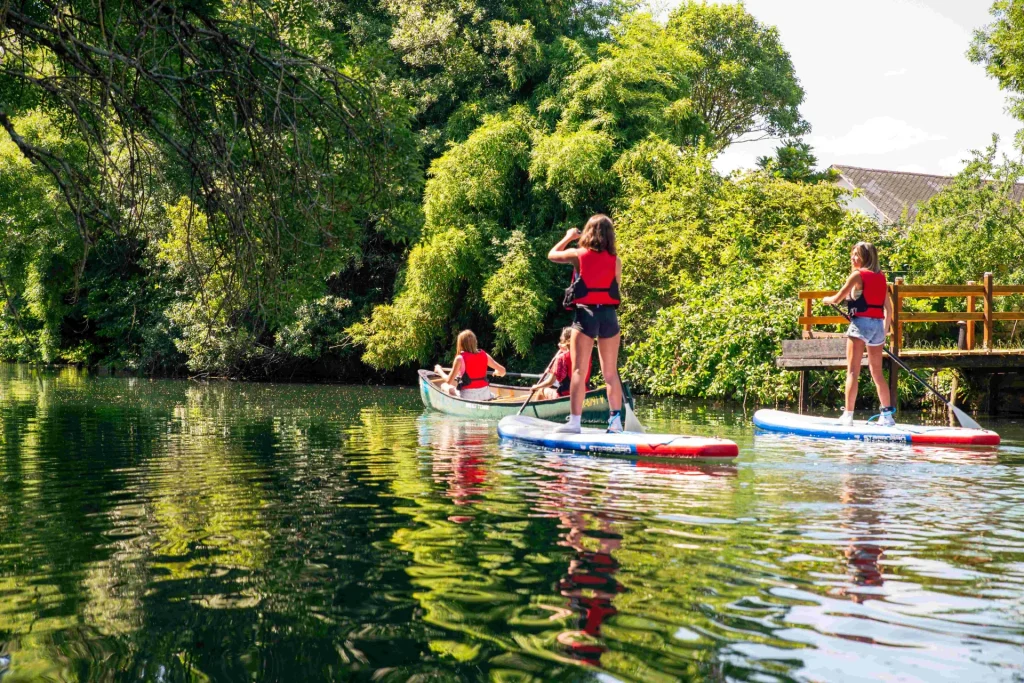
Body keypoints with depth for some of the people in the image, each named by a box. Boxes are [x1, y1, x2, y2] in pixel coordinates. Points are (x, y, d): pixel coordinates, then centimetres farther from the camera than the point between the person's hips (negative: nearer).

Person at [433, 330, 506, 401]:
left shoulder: (460, 358, -13)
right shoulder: (484, 355, -1)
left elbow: (449, 381, -12)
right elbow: (502, 370, -1)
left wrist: (439, 370, 5)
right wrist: (497, 373, 22)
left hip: (467, 396, -4)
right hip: (485, 395, 4)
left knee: (444, 386, 20)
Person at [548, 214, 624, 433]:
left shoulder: (578, 254, -2)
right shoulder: (615, 260, 2)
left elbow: (552, 255, 16)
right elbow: (617, 286, 13)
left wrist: (568, 237, 29)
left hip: (585, 314, -2)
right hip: (609, 315, 2)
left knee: (579, 371, -2)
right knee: (611, 373, 9)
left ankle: (574, 421, -6)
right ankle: (616, 420, 11)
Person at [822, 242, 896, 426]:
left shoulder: (857, 275, -4)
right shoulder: (881, 276, 14)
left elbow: (837, 298, -2)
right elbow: (888, 308, 16)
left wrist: (827, 299, 19)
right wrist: (885, 330, 26)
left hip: (860, 323, -6)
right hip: (878, 324, 6)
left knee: (853, 371, -5)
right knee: (877, 372, 14)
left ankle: (848, 415, -9)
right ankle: (887, 414, 15)